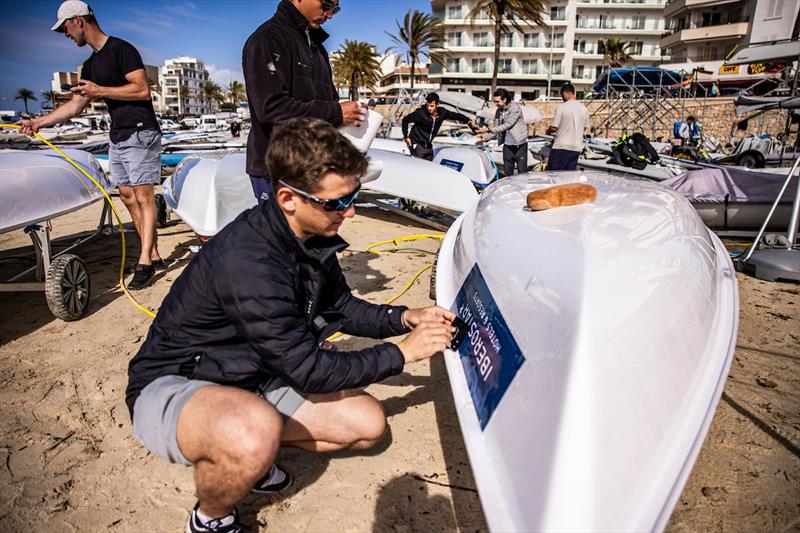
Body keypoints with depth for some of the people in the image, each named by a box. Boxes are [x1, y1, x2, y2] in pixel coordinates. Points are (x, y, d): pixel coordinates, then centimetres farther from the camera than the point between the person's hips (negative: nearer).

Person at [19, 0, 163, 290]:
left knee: (143, 196, -9)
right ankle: (153, 255, 11)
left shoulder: (121, 49, -5)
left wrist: (100, 90, -11)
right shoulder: (90, 65, 20)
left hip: (141, 133, -9)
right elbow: (74, 105, 20)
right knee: (127, 197, 6)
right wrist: (39, 121, 15)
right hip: (117, 138, 9)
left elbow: (142, 89, -15)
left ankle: (145, 262, -8)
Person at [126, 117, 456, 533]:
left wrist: (404, 318, -7)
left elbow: (339, 306, 8)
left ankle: (243, 452, 13)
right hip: (172, 385, -7)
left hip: (250, 375, 8)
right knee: (255, 436, -40)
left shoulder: (312, 237, -8)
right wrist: (402, 352, -19)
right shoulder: (247, 261, -33)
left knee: (367, 424, 0)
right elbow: (310, 370, -28)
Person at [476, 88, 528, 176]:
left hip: (520, 144, -6)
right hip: (507, 145, 6)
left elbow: (507, 125, -23)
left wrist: (488, 130, -26)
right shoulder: (498, 111, 4)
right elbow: (495, 127, 6)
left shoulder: (515, 108, -15)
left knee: (522, 172, 0)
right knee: (507, 172, 8)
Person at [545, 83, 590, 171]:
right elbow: (584, 127, 15)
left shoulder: (561, 107, -10)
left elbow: (554, 128, -10)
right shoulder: (584, 108, 6)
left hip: (561, 147, -5)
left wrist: (548, 131, 11)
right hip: (576, 148, 5)